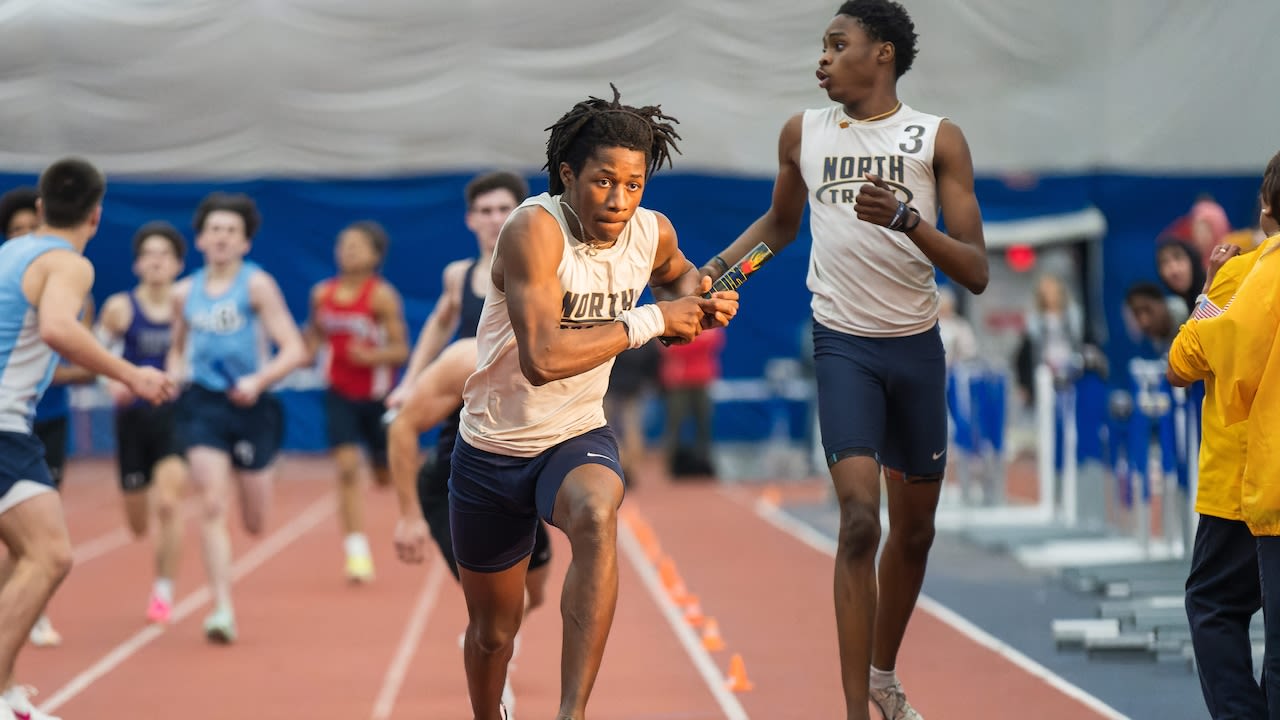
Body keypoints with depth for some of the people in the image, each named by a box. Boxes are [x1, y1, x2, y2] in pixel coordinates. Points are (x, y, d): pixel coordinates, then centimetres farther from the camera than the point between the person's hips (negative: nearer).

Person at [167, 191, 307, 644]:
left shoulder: (256, 285, -6)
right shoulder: (185, 293, 7)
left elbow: (294, 349, -10)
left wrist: (259, 380, -25)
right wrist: (173, 377, 5)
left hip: (249, 404, -2)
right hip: (202, 404, 2)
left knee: (254, 524, 9)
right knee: (213, 506, -15)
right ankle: (222, 610, -15)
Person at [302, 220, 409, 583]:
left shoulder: (382, 296, -14)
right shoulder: (322, 293, 0)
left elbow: (401, 350, -14)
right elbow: (315, 333, 17)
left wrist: (372, 356, -32)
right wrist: (308, 346, -5)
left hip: (378, 396, -3)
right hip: (340, 394, 3)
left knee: (387, 475, 11)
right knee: (347, 468, -13)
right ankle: (357, 553, -14)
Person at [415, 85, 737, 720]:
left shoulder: (652, 233, -6)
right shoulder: (534, 228, -25)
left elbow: (675, 272, 22)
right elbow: (542, 358, -36)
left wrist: (700, 301, -1)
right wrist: (649, 322, -28)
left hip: (579, 437, 2)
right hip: (493, 449, -2)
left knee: (596, 515, -36)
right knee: (492, 630, 14)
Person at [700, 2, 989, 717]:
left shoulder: (938, 139, -3)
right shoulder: (803, 133, 4)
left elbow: (976, 273, -9)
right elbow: (781, 222, 24)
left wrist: (906, 219, -24)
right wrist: (716, 269, 10)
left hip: (918, 348, 1)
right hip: (844, 343, -1)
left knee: (915, 530, 13)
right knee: (860, 519, -18)